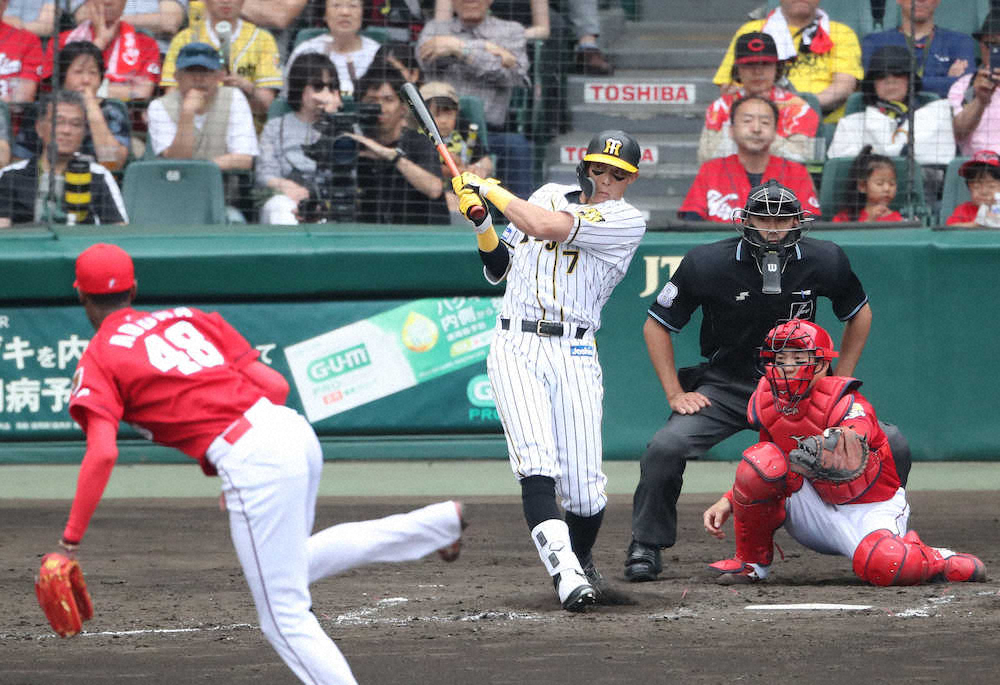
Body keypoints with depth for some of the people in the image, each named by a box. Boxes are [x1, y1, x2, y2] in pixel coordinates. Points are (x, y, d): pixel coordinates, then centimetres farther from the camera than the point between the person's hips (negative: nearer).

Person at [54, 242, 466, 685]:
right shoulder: (186, 318, 20)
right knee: (296, 563, 33)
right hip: (297, 431, 7)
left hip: (250, 463, -7)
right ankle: (442, 522, 30)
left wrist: (71, 539, -10)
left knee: (286, 619, 0)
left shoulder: (98, 361, 3)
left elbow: (102, 453, -13)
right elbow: (275, 385, 15)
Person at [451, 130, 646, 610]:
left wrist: (490, 190, -3)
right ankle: (566, 575, -28)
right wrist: (480, 221, 5)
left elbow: (546, 227, -14)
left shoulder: (627, 221, -2)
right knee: (537, 467, -18)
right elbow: (499, 269, 22)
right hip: (514, 349, 2)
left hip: (573, 355, -2)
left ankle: (582, 566, 23)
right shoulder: (550, 195, 15)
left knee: (583, 485, -6)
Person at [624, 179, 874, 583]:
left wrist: (840, 386, 8)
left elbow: (858, 315, 13)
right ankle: (646, 548, -4)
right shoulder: (707, 264, -13)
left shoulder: (825, 262, -7)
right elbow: (657, 326, 0)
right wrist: (675, 395, -6)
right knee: (666, 448, -25)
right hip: (724, 388, -1)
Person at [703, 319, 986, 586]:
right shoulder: (766, 406, -3)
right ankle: (752, 561, -5)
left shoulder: (847, 405, -22)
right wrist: (727, 502, -1)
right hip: (815, 506, 5)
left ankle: (934, 560, 0)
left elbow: (853, 464, -38)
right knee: (762, 459, -23)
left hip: (870, 510, -5)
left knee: (882, 566, -37)